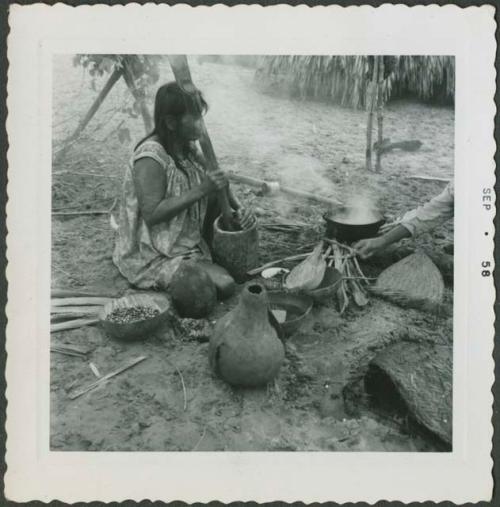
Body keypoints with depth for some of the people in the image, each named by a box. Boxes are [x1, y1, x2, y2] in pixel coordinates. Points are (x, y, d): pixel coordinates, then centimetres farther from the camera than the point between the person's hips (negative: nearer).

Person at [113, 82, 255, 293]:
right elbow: (152, 215, -28)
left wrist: (239, 208, -13)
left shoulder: (187, 147, 1)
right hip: (151, 256, -9)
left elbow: (217, 180, 7)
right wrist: (201, 190, -30)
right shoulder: (150, 158, -24)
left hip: (187, 239, 9)